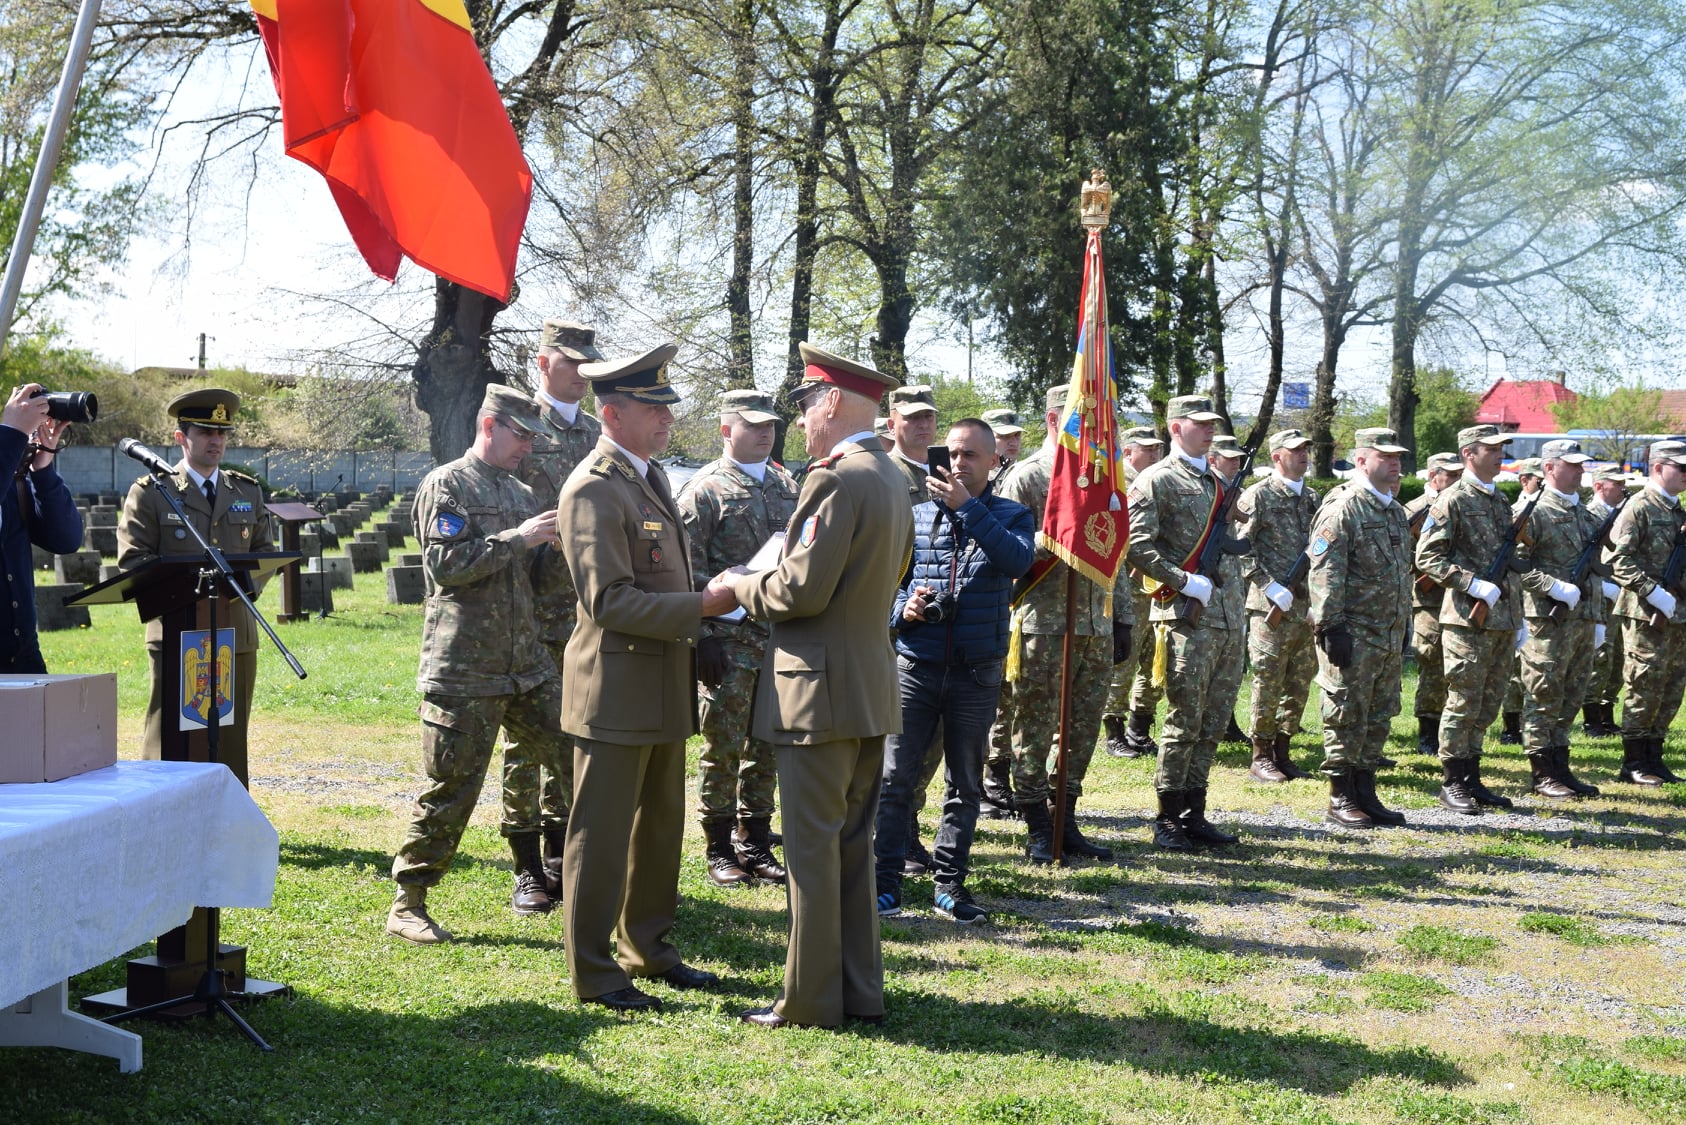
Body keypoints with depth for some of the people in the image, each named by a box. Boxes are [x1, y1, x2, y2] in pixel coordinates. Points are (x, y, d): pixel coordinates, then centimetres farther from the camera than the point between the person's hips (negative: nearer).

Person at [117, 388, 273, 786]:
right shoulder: (149, 492, 2)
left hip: (235, 633, 4)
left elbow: (265, 552, 14)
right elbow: (133, 559, -4)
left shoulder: (248, 492, 16)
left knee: (231, 741, 7)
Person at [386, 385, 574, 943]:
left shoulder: (523, 494, 18)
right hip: (464, 669, -7)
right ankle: (408, 905, 5)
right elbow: (445, 566, -16)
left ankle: (530, 870, 26)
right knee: (450, 787, -5)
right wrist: (517, 538, -17)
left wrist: (562, 545, 0)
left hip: (526, 662, 8)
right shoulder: (446, 486, -4)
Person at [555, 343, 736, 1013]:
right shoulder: (594, 489, -17)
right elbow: (611, 601, -23)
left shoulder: (650, 477, 14)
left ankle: (648, 949, 32)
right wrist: (704, 605, -24)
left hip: (663, 688, 10)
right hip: (616, 690, -10)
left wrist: (707, 600, 10)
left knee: (660, 826, 18)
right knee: (602, 833, 0)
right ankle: (593, 974, 9)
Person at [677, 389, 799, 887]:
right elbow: (690, 570, -9)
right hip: (728, 640, -6)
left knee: (766, 750, 11)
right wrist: (703, 635, -14)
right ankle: (720, 850, 11)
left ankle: (756, 843, 21)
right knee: (723, 749, 0)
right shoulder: (704, 489, -5)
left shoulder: (786, 485, 14)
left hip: (780, 637, 6)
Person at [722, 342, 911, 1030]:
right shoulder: (891, 478, 12)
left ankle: (811, 1001, 8)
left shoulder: (836, 479, -17)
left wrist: (741, 587, -2)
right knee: (852, 844, 15)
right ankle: (860, 991, 22)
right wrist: (765, 583, 17)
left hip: (820, 689, -9)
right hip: (872, 689, 9)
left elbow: (801, 590, -21)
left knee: (812, 848, 0)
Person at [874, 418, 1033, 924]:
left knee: (965, 783, 8)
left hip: (977, 671, 0)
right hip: (916, 666, 0)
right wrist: (902, 608, -12)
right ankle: (885, 882, 3)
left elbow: (1018, 561, -18)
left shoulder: (1010, 516, 4)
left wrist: (968, 507, -19)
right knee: (894, 777, -3)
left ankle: (950, 883, 17)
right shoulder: (917, 515, 7)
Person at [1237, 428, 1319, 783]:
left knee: (1300, 683, 9)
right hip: (1272, 606, -6)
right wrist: (1270, 586, -15)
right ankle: (1260, 757, 4)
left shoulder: (1312, 497, 16)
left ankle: (1282, 752, 18)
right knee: (1268, 683, -4)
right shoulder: (1259, 496, -5)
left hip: (1308, 604, 7)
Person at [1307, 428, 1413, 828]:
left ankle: (1366, 794, 19)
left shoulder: (1395, 511, 16)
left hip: (1390, 637, 8)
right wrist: (1330, 628, -21)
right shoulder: (1342, 511, -11)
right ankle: (1340, 800, 3)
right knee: (1347, 718, -3)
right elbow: (1324, 575, -16)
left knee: (1379, 719, 11)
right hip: (1354, 636, -8)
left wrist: (1404, 628, 21)